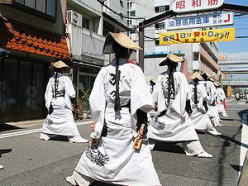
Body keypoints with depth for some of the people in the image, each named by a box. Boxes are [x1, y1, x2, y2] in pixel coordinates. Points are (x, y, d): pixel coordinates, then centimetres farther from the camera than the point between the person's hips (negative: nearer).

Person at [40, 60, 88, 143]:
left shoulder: (51, 79, 6)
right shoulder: (65, 79, -8)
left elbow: (48, 93, 5)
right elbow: (71, 93, -13)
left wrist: (48, 105, 7)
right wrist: (73, 94, 10)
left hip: (53, 103, 5)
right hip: (63, 103, -5)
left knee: (50, 119, 19)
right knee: (69, 120, -2)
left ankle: (44, 134, 30)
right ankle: (75, 137, -2)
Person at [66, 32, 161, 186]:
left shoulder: (104, 71, -1)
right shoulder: (134, 70, -8)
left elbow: (95, 100, -1)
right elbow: (142, 102, -14)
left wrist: (99, 121, 9)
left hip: (107, 121, 4)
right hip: (128, 122, -3)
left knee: (95, 152, 21)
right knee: (140, 156, 3)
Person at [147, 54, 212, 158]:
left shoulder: (161, 77, -5)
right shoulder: (181, 76, -7)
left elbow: (156, 92, -2)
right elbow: (186, 93, -4)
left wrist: (156, 105, 9)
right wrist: (188, 105, 5)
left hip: (163, 109, 1)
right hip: (178, 109, -1)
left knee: (154, 126, 16)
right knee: (187, 129, 3)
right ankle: (198, 151, 5)